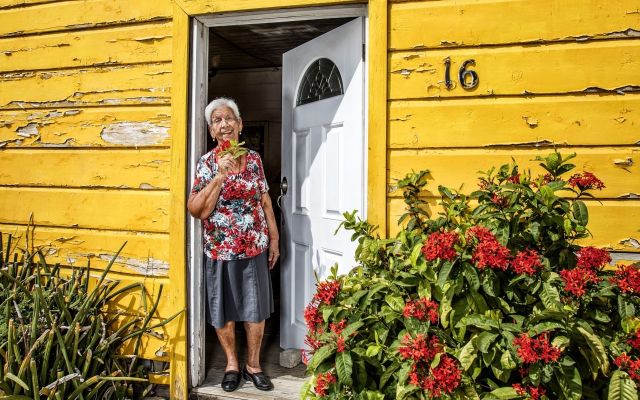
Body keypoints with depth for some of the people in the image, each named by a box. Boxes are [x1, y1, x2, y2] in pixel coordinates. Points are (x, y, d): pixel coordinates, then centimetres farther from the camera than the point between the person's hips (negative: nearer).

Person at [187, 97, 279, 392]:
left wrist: (274, 238, 8)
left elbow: (265, 201, 9)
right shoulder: (207, 163, -6)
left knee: (256, 308, 9)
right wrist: (219, 175, -22)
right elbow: (197, 210, -15)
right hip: (220, 249, -2)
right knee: (223, 310, 10)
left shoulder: (254, 159, 3)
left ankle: (253, 364, 26)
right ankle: (232, 363, 29)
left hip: (255, 247, 2)